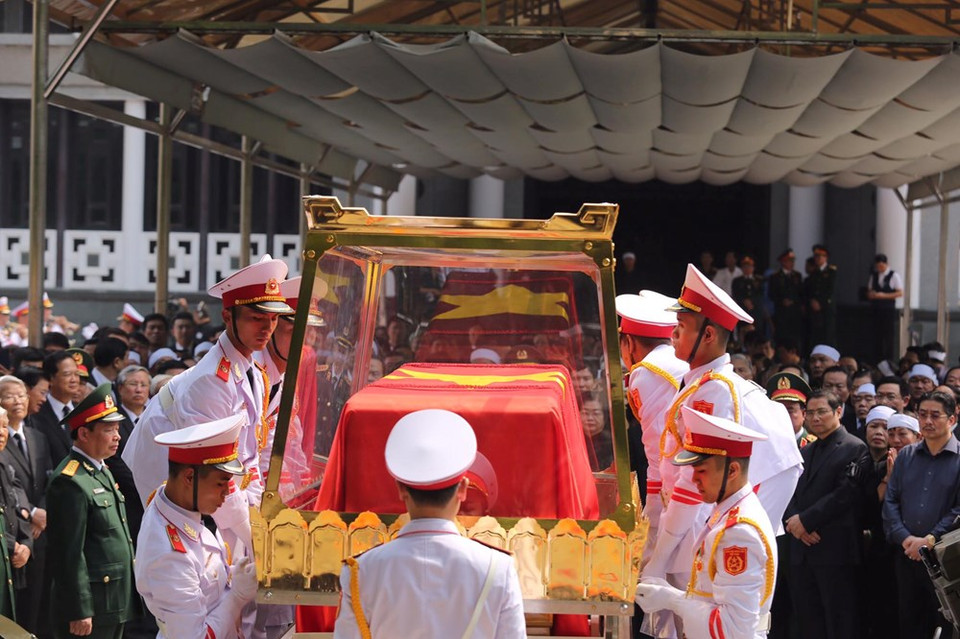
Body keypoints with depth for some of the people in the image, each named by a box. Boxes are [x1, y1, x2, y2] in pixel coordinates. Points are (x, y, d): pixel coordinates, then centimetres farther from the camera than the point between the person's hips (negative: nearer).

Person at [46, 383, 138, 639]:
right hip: (91, 607, -10)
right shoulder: (70, 482, -17)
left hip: (116, 601, 10)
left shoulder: (102, 471, 14)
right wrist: (79, 612, -20)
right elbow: (69, 553, -20)